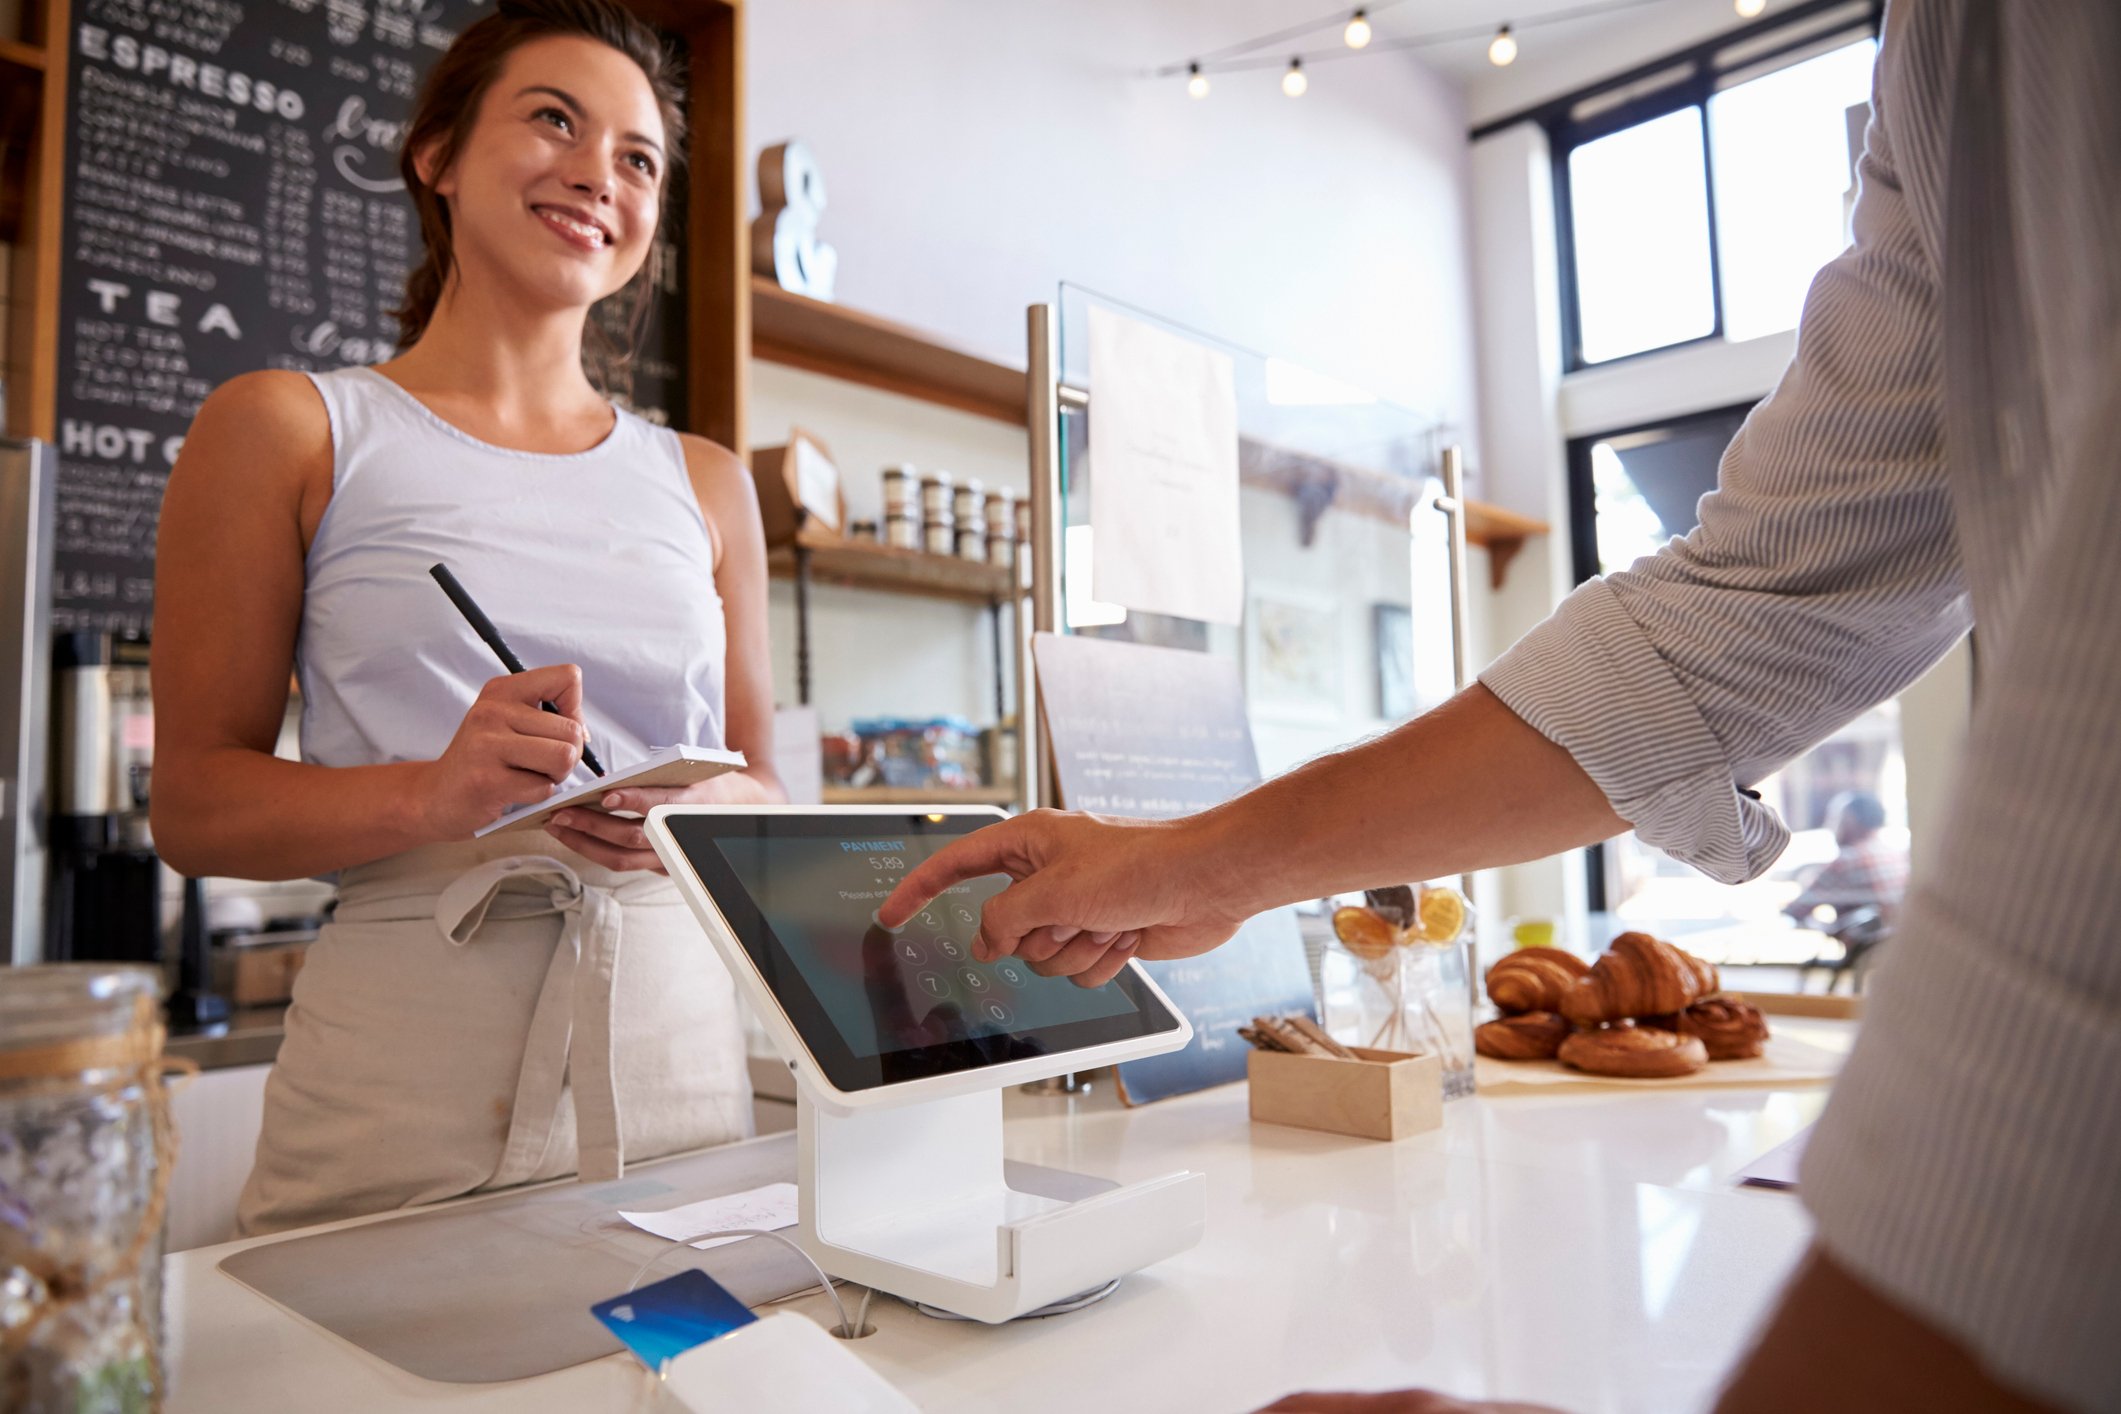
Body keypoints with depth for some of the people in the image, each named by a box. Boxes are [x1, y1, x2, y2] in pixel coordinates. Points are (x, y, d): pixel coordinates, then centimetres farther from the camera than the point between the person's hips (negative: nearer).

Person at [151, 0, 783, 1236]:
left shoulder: (706, 485, 13)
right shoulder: (286, 432, 5)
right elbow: (195, 804, 2)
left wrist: (694, 813, -9)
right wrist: (436, 796, -16)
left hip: (678, 1048, 3)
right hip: (405, 1057, -2)